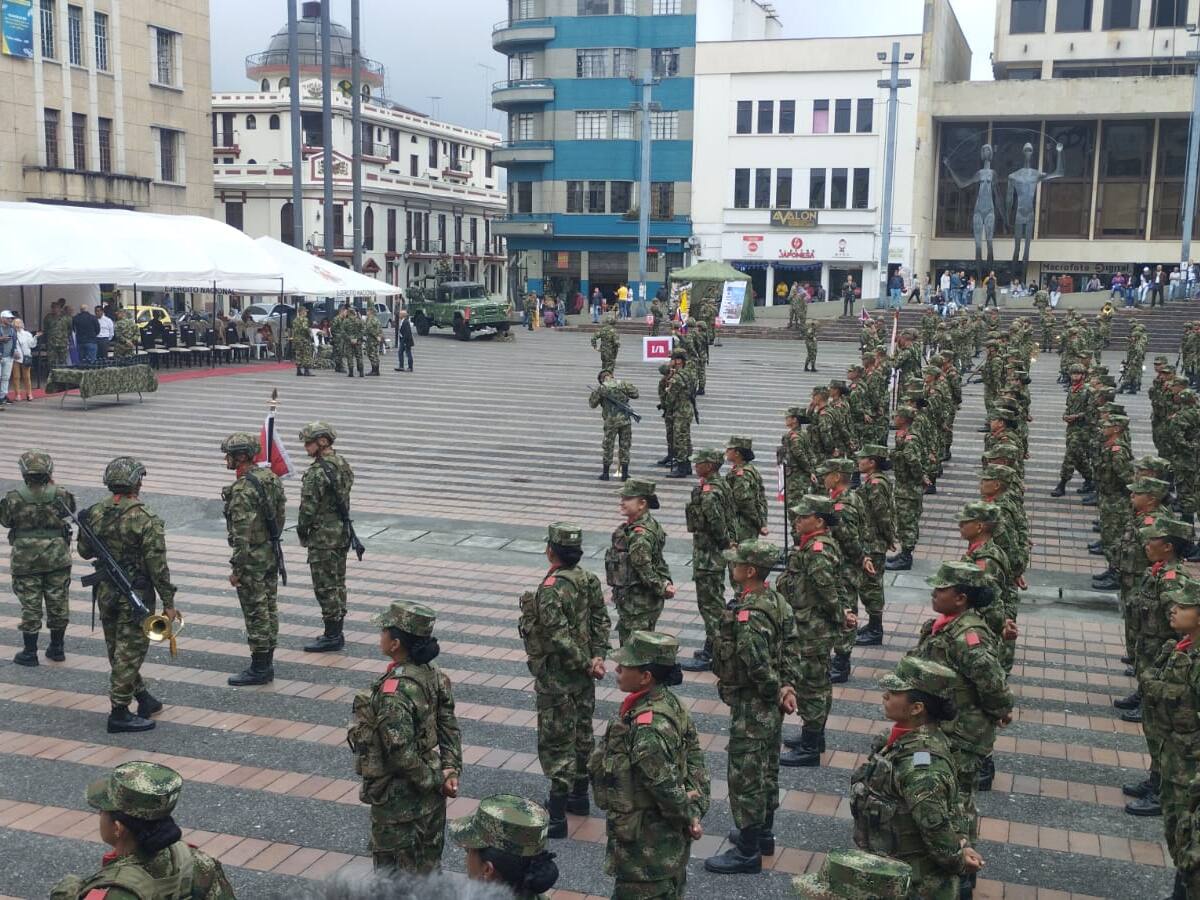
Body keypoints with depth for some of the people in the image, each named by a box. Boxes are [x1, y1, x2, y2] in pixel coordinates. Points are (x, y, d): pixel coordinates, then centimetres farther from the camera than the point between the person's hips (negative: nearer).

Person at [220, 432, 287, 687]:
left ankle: (258, 669, 7)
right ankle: (267, 664, 24)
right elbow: (281, 514, 12)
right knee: (269, 609, 15)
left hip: (252, 559, -9)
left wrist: (236, 569, -18)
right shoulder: (271, 477, 5)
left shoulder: (242, 490, -23)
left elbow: (242, 533, -24)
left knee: (256, 613, 0)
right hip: (272, 552, 9)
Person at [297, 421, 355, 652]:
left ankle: (332, 636, 0)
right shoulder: (343, 466, 8)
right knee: (338, 583, 15)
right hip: (342, 533, 9)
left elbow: (308, 507, -18)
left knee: (325, 587, -3)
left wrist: (301, 531, -3)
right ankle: (336, 633, 22)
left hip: (322, 536, -9)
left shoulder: (317, 472, -20)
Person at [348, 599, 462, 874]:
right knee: (427, 864, 21)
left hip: (398, 799, -8)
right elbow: (449, 727, 2)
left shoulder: (393, 693, -28)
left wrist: (434, 781, -13)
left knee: (391, 871, 10)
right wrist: (450, 770, -3)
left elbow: (401, 754, -26)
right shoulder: (432, 675, -3)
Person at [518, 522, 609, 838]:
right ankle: (579, 796, 37)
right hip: (583, 677, 8)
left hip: (557, 679, -8)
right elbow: (601, 620, 4)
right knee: (582, 733, 20)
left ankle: (557, 817, 4)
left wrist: (586, 665, -16)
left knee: (556, 744, -1)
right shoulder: (588, 580, 1)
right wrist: (597, 657, -2)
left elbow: (559, 637, -26)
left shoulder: (551, 590, -24)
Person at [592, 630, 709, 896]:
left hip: (646, 844, -9)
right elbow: (693, 753, 3)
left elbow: (665, 785, -26)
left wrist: (686, 815, -9)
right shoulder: (668, 701, -3)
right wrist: (696, 807, 0)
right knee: (668, 892, 24)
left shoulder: (646, 729, -32)